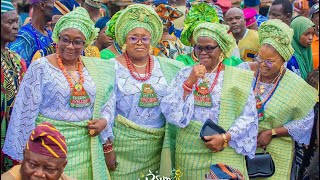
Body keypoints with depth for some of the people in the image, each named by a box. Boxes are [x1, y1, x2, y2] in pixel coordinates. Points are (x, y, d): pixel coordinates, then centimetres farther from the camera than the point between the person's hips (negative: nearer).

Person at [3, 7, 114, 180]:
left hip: (86, 148, 4)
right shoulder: (41, 67, -8)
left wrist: (104, 120, -6)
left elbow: (107, 101, 15)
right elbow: (27, 111, -7)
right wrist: (24, 152, -6)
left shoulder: (95, 67, 5)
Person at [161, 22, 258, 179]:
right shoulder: (185, 75, 6)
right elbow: (169, 110, -4)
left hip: (226, 154, -1)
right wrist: (189, 83, -14)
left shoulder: (237, 77, 1)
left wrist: (226, 138, -15)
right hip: (189, 154, 1)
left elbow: (249, 116, -3)